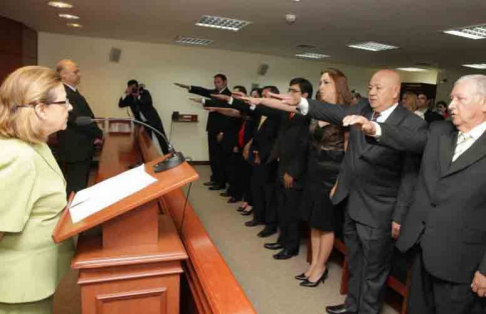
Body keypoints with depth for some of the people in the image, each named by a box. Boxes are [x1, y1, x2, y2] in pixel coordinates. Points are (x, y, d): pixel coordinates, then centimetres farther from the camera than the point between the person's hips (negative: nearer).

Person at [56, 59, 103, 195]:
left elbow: (86, 117, 16)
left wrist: (94, 135, 0)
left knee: (81, 187, 20)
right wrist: (99, 134, -7)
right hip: (75, 151, -10)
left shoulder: (73, 92, 15)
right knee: (75, 189, 0)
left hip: (82, 149, 10)